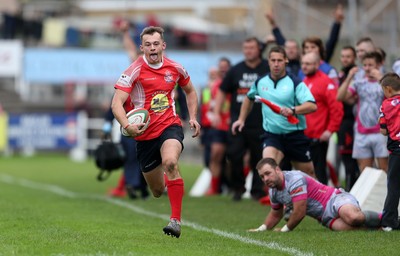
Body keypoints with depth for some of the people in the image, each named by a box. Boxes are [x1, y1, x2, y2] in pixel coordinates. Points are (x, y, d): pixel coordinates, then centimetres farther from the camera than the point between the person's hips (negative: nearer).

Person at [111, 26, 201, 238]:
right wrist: (127, 126, -35)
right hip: (145, 133, 0)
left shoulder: (175, 68, 1)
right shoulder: (134, 71, -10)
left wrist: (193, 117, 8)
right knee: (158, 191, 8)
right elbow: (116, 103, -18)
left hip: (170, 126, 0)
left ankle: (175, 220, -32)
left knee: (170, 162, -34)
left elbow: (190, 91, 22)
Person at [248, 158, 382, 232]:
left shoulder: (294, 179, -17)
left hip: (335, 199, -7)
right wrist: (261, 229, 18)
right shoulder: (273, 191, 11)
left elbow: (300, 213, -17)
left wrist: (285, 229, -2)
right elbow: (275, 214, 32)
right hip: (326, 218, 7)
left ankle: (382, 218, -11)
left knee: (353, 217, -41)